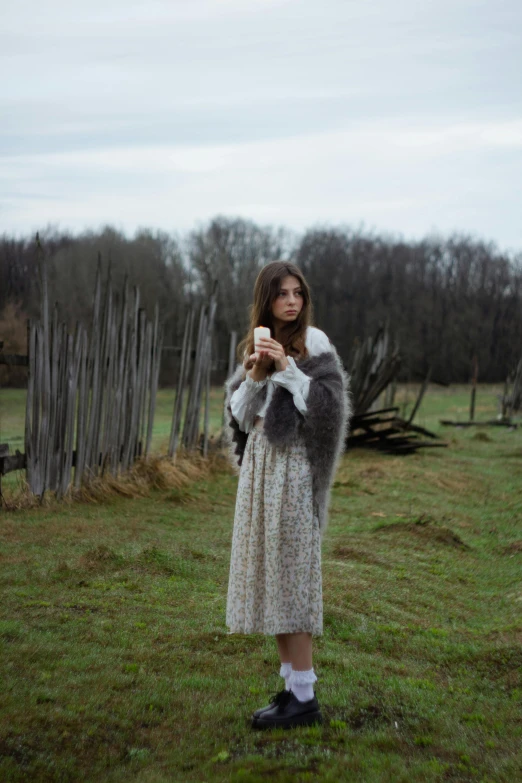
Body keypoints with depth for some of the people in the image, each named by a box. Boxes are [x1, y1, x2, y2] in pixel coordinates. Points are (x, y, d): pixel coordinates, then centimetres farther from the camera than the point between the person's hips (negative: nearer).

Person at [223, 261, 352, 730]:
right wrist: (254, 377, -8)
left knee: (291, 570, -8)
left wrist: (287, 369, -18)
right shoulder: (255, 345, 14)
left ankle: (305, 698, -2)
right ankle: (292, 685, 17)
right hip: (258, 463, 7)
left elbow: (327, 405, -12)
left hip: (293, 466, -7)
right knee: (267, 572, 8)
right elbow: (240, 415, 9)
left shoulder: (314, 343, -4)